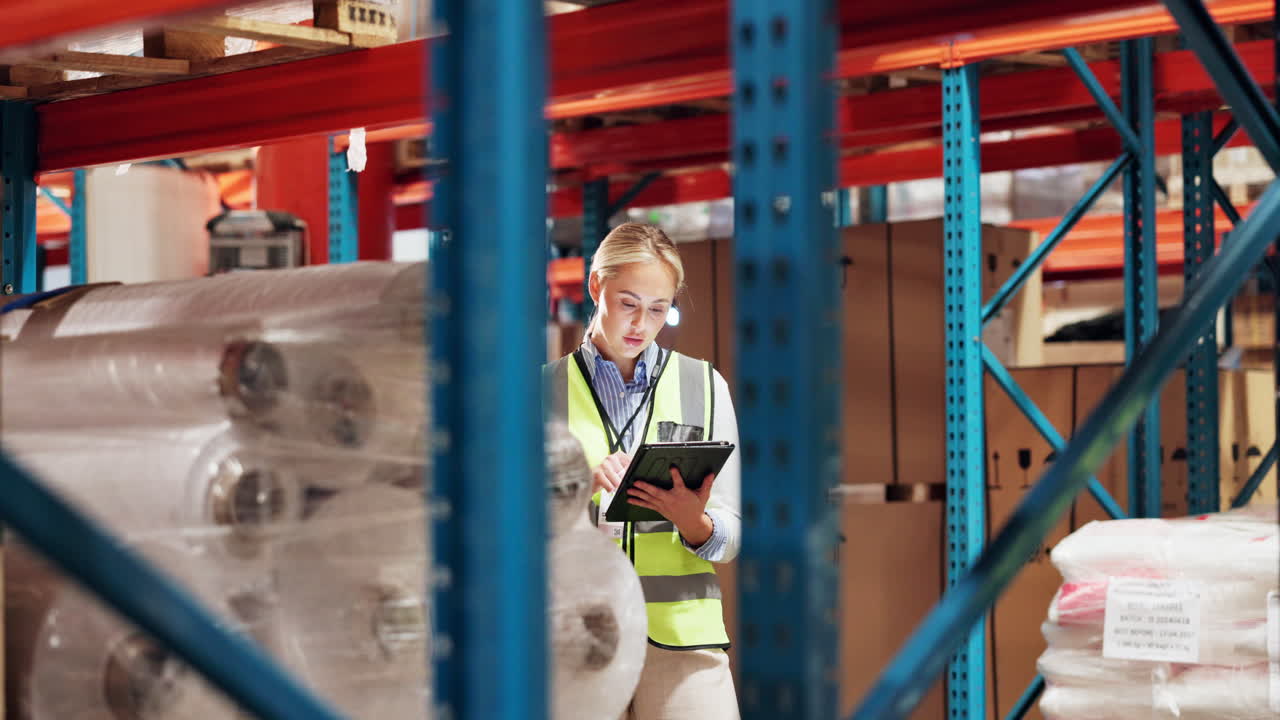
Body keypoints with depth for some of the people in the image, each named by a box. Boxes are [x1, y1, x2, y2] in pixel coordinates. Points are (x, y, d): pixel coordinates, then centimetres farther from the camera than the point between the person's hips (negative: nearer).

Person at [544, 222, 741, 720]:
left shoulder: (704, 385, 11)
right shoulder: (548, 390, 8)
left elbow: (731, 538, 8)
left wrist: (693, 522, -14)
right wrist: (580, 486, -15)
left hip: (680, 628, 1)